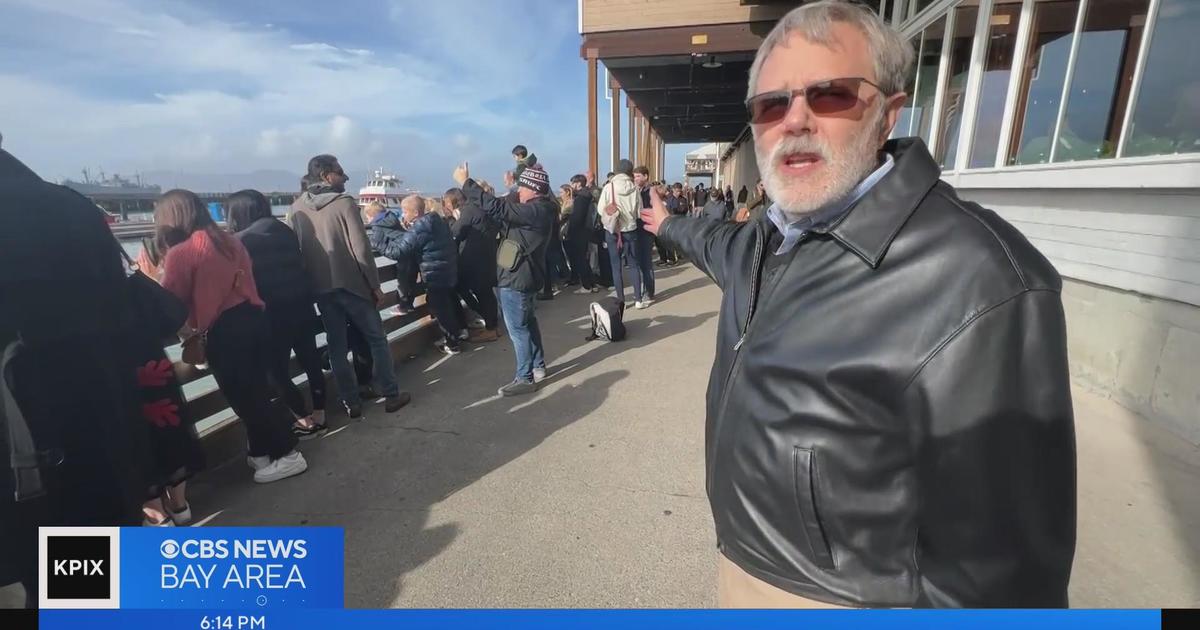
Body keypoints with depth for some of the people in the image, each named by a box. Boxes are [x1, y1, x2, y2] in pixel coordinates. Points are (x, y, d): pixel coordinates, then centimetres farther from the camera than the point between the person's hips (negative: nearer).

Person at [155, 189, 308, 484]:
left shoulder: (179, 254, -10)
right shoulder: (230, 241, 10)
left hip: (222, 332, -7)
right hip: (252, 318, 7)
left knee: (244, 397, 5)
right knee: (256, 391, 17)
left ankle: (286, 455, 10)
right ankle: (263, 452, 30)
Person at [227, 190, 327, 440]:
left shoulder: (240, 242, -8)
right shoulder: (285, 231, 6)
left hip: (271, 315, -5)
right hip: (302, 307, 6)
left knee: (278, 371, 9)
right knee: (311, 362, 13)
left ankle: (305, 421, 14)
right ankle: (319, 416, 22)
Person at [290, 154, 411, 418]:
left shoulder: (297, 208, 6)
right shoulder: (344, 202, -11)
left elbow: (296, 249, 8)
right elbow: (361, 249, -15)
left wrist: (311, 282, 15)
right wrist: (375, 285, -9)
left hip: (320, 288, 5)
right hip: (352, 284, -5)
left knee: (336, 346, 10)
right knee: (377, 339, 7)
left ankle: (351, 403, 15)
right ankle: (391, 395, 11)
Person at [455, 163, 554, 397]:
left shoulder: (536, 210, -22)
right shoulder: (537, 209, 11)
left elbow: (496, 207, -27)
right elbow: (505, 210, 13)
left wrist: (465, 182, -20)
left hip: (517, 279, -11)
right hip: (522, 276, 11)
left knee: (518, 328, -3)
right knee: (527, 323, 19)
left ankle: (525, 378, 6)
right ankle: (538, 367, 32)